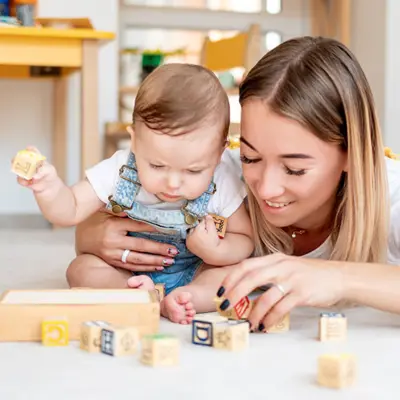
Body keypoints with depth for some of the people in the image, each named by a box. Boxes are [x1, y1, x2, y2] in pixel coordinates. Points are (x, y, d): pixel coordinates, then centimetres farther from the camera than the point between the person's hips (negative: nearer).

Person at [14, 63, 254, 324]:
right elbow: (70, 211, -14)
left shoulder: (222, 186, -21)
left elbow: (245, 240, -9)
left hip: (194, 273, -1)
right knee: (81, 268, -22)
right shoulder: (119, 172, -19)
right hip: (129, 272, 1)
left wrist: (216, 252, -31)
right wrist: (51, 189, -37)